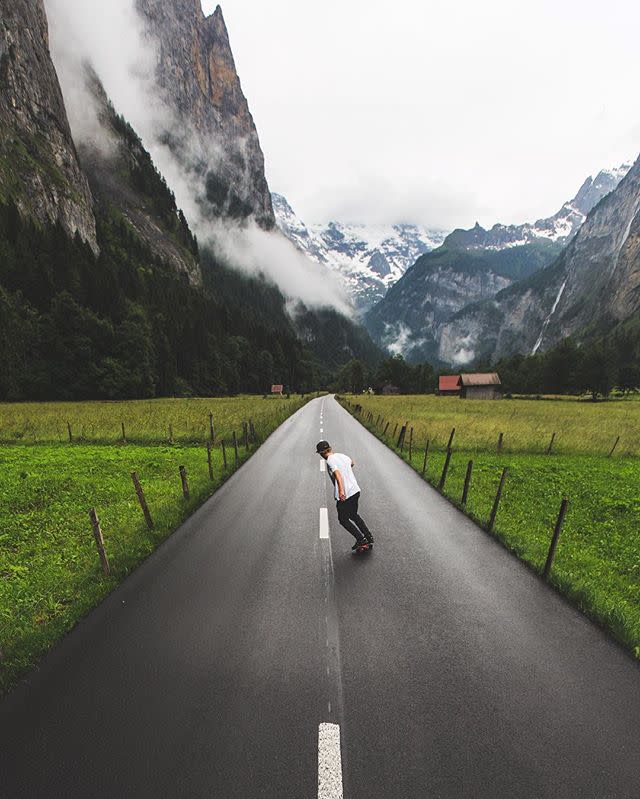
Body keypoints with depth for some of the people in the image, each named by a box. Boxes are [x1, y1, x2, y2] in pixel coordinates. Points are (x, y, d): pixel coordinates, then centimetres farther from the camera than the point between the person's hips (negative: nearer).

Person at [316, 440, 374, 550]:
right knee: (354, 515, 26)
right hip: (355, 490, 8)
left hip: (345, 495, -8)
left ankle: (361, 539, 8)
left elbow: (338, 475, -30)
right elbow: (352, 463, 33)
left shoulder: (330, 461, -13)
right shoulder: (342, 455, 11)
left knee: (343, 519, 11)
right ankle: (369, 537, 26)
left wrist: (341, 491, -41)